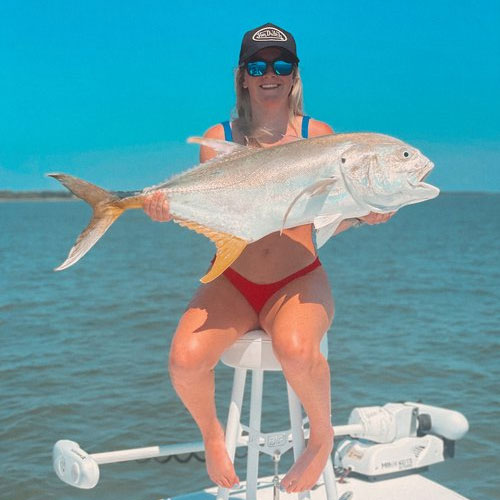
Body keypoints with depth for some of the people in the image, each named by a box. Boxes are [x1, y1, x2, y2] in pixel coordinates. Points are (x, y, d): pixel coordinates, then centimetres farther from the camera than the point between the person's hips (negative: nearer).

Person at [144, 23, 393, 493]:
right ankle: (210, 433, 10)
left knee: (295, 349, -35)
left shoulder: (318, 135, 3)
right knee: (185, 359, -26)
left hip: (298, 279, -1)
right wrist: (170, 208, -19)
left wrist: (363, 212, -17)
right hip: (231, 281, 2)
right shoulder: (218, 138, 5)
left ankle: (321, 436, -1)